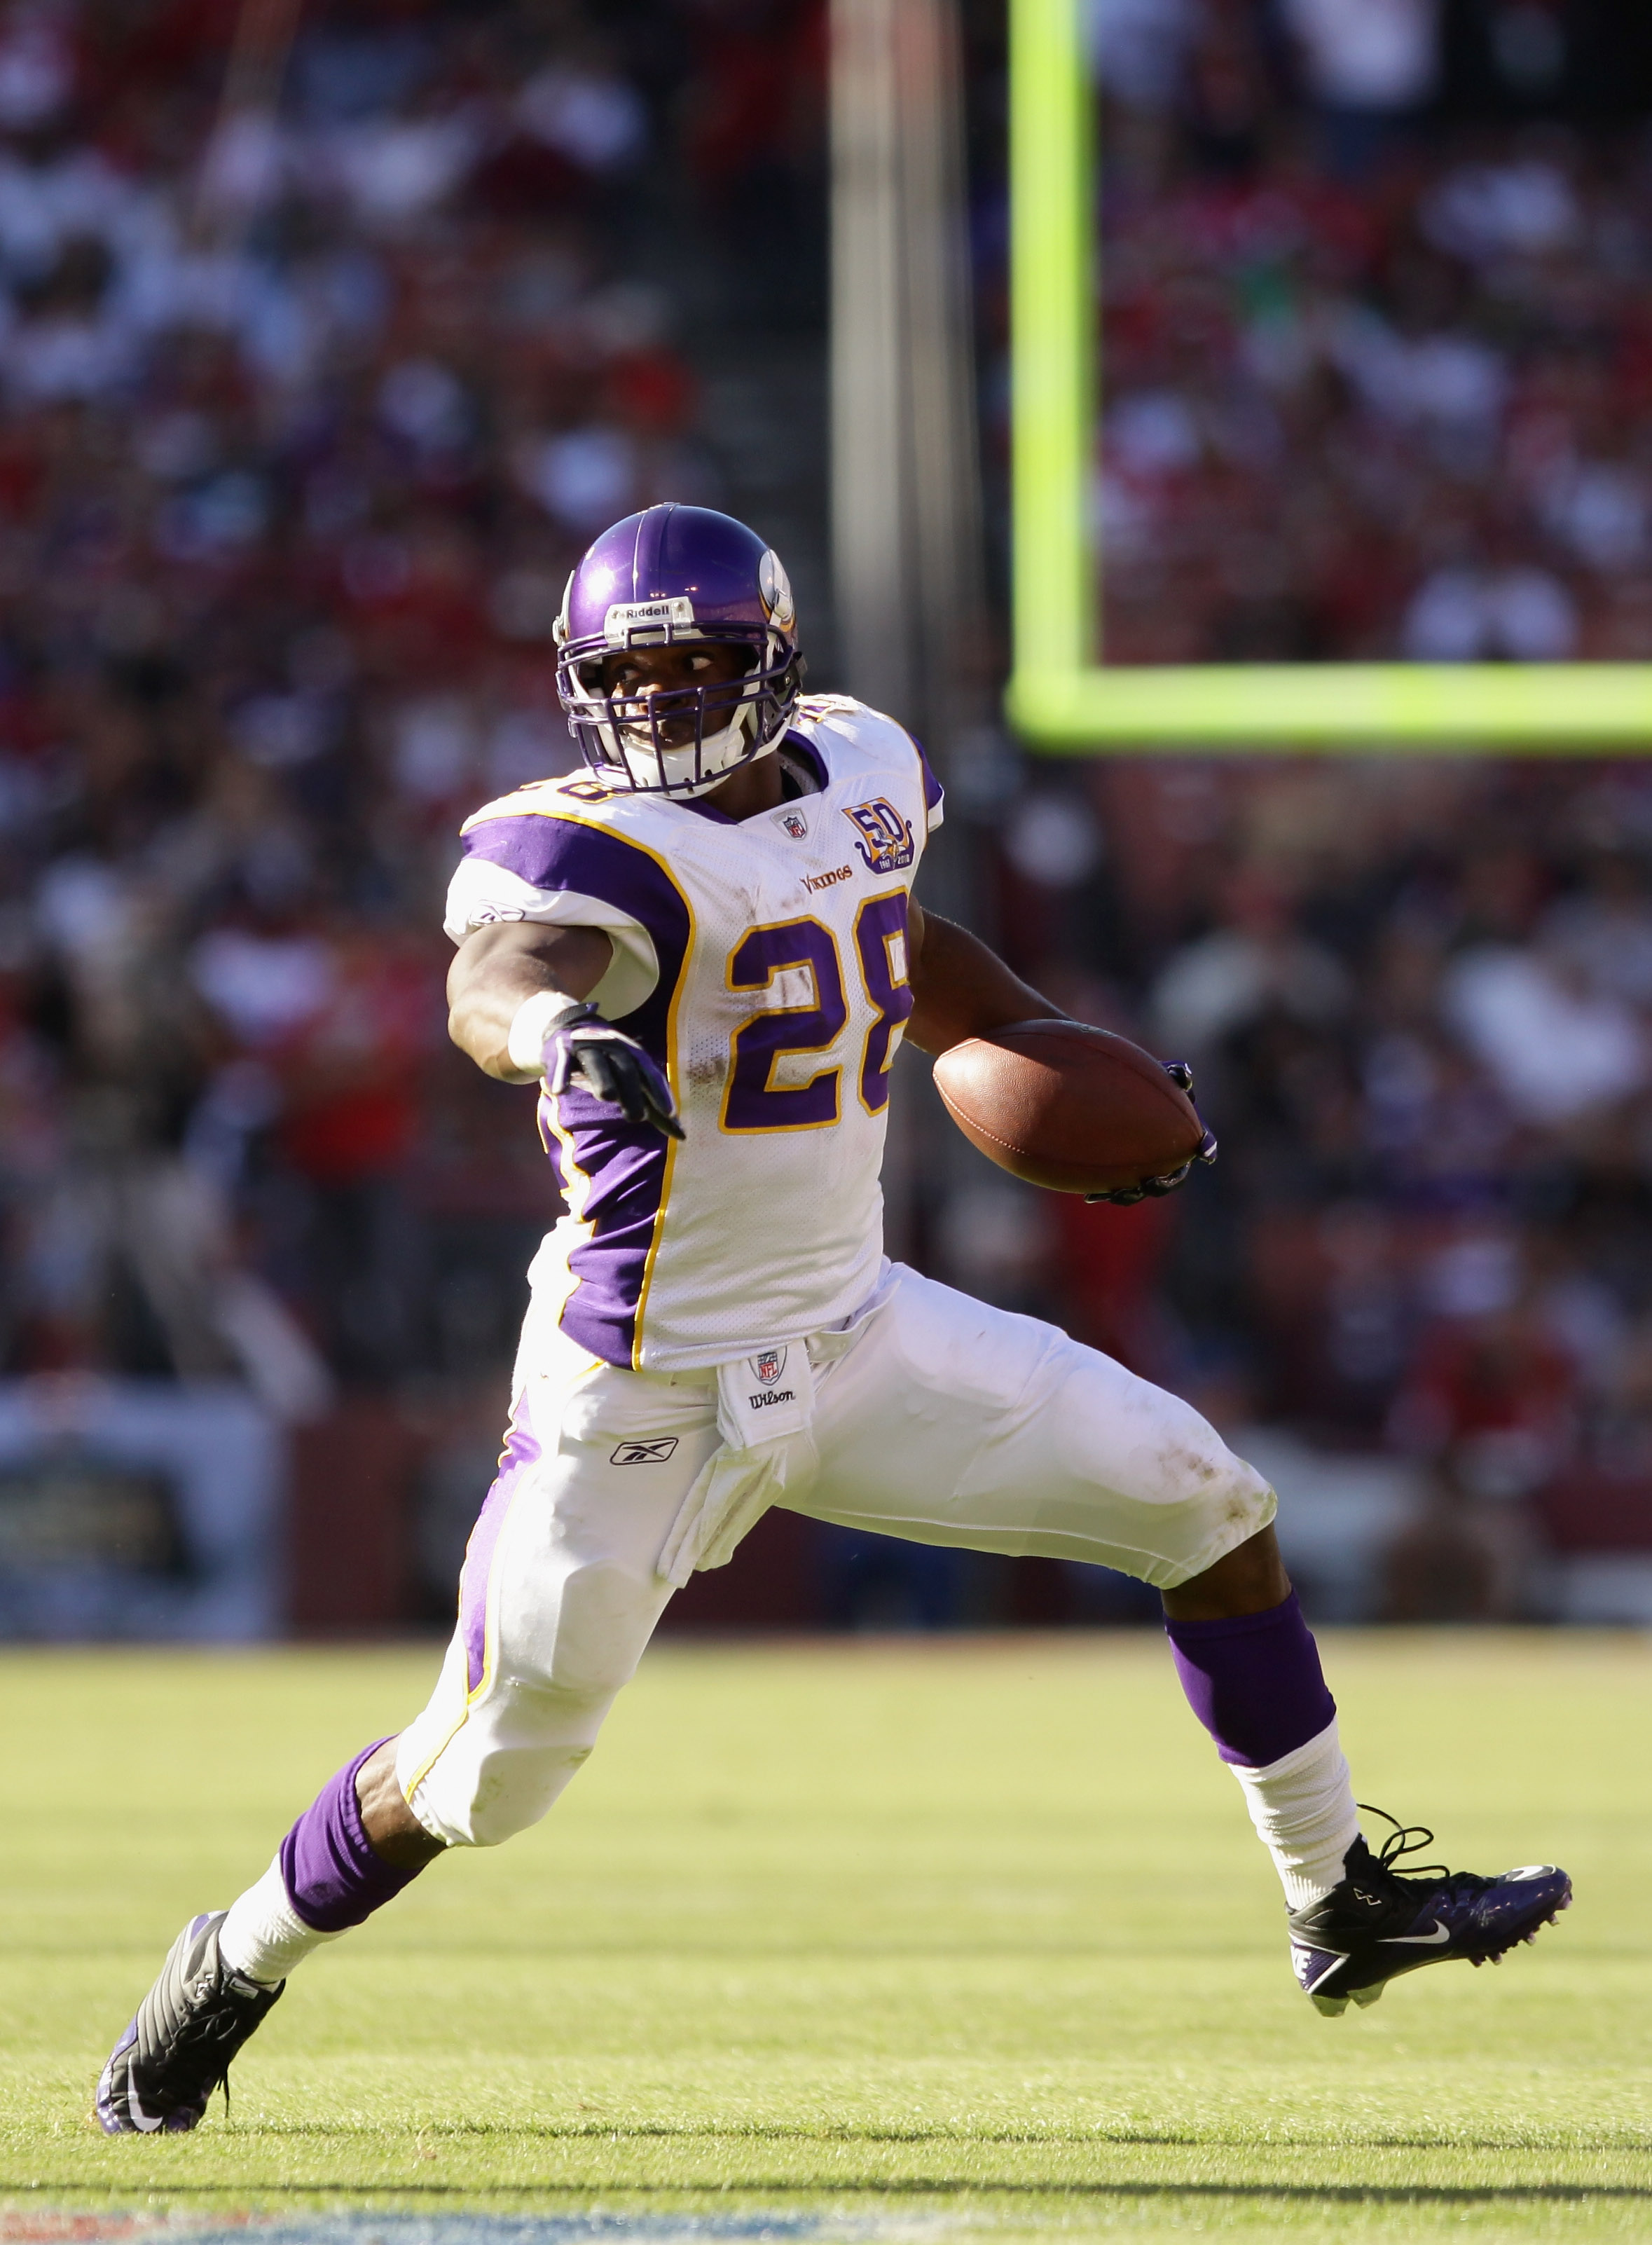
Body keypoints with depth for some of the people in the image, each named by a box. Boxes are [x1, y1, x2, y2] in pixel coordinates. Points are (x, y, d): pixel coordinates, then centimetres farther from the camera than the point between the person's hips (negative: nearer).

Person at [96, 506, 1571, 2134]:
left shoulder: (857, 776, 3)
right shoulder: (598, 845, -20)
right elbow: (494, 980, -43)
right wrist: (561, 1030, -66)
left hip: (853, 1332, 6)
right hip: (645, 1386, -6)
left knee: (1203, 1503, 2)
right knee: (488, 1774, 1)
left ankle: (1341, 1905, 16)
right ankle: (232, 1970, 29)